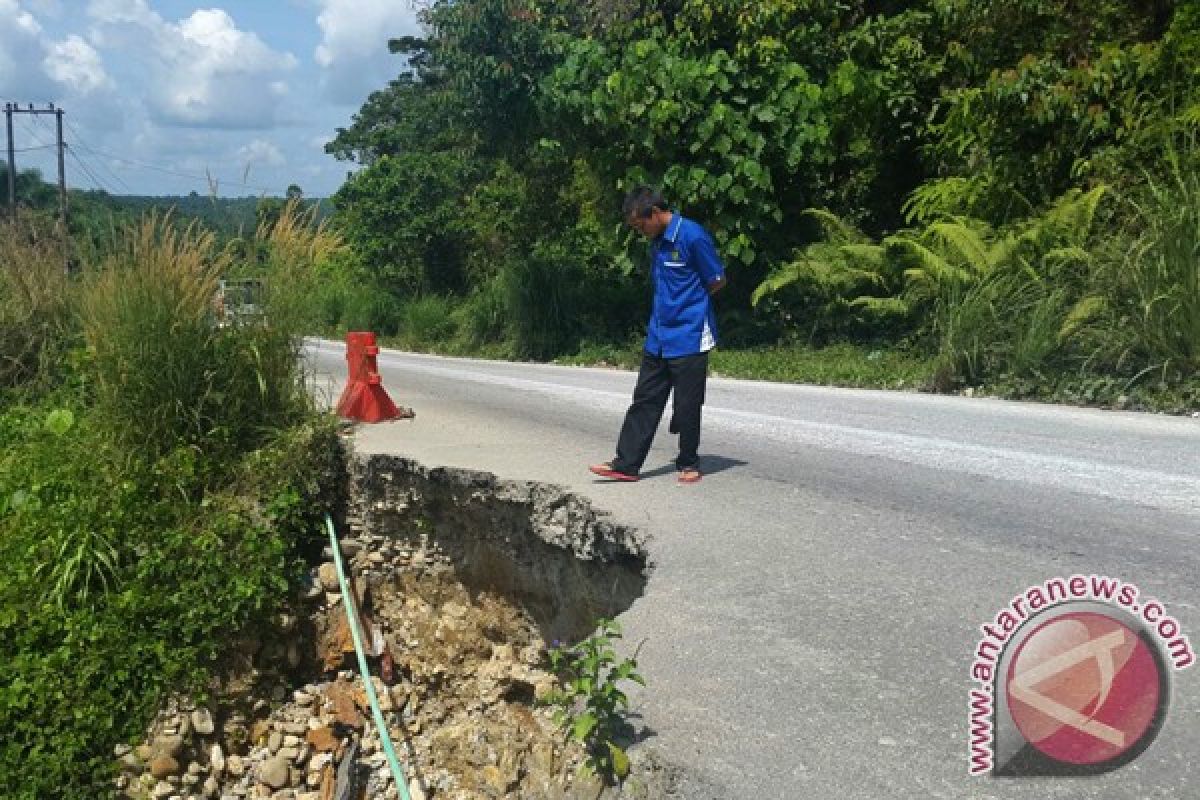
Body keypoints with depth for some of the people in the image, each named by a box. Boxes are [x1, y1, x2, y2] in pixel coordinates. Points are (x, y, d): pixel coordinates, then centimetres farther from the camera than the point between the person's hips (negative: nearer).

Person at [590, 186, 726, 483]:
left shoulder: (692, 236, -15)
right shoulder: (657, 242, 10)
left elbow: (718, 281, -8)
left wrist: (688, 302, 3)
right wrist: (669, 304, 5)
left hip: (689, 338, -8)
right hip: (658, 336, 8)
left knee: (687, 405, 3)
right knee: (645, 399, 7)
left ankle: (689, 464, 18)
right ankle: (626, 464, 11)